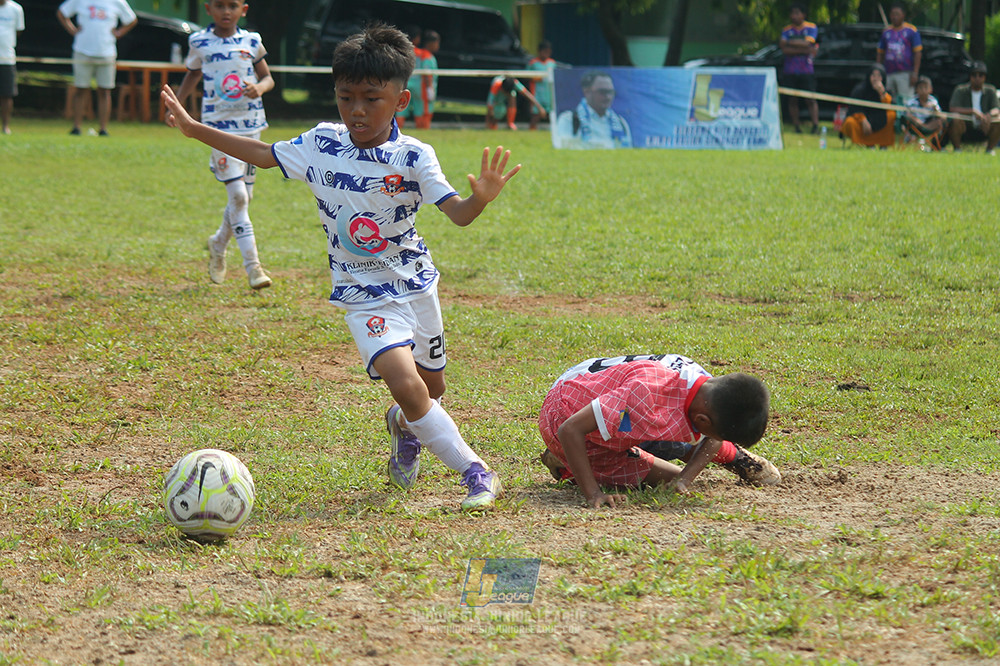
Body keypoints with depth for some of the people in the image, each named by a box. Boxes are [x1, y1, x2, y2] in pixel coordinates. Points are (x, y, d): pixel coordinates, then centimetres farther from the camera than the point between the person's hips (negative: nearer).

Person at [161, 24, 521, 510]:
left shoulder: (413, 158, -13)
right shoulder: (320, 145, -7)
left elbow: (457, 214, -19)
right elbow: (264, 154, 9)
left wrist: (480, 198, -42)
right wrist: (194, 129, 9)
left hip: (415, 285, 1)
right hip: (364, 296, -1)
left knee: (431, 388, 16)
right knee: (406, 385, -20)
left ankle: (403, 426, 52)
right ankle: (475, 473, -8)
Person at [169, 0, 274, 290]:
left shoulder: (251, 41, 3)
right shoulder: (199, 43, 1)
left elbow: (267, 77, 12)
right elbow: (192, 75, 19)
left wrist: (259, 87, -10)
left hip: (251, 124, 3)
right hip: (220, 126, -3)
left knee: (244, 195, 11)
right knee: (237, 195, -14)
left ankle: (218, 243, 37)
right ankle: (252, 264, -13)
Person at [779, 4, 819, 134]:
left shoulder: (811, 28, 3)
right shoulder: (786, 30, 7)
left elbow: (807, 43, -13)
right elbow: (785, 50, -7)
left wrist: (789, 42, -9)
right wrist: (805, 50, -13)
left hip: (806, 70, -2)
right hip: (790, 71, 2)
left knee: (810, 100, -8)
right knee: (792, 100, 2)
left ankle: (816, 125, -13)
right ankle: (797, 127, 7)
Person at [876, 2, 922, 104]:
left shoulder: (911, 31, 1)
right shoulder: (886, 32, 15)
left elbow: (918, 53, -3)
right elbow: (880, 53, 18)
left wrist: (915, 73, -11)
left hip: (905, 73, -5)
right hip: (888, 74, 5)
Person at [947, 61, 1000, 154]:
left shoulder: (990, 90, 2)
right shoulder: (960, 90, -5)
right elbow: (952, 109, -19)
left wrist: (989, 114, -33)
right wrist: (973, 111, -32)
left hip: (983, 131, 2)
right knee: (956, 120, -34)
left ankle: (990, 149, -6)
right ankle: (957, 149, -13)